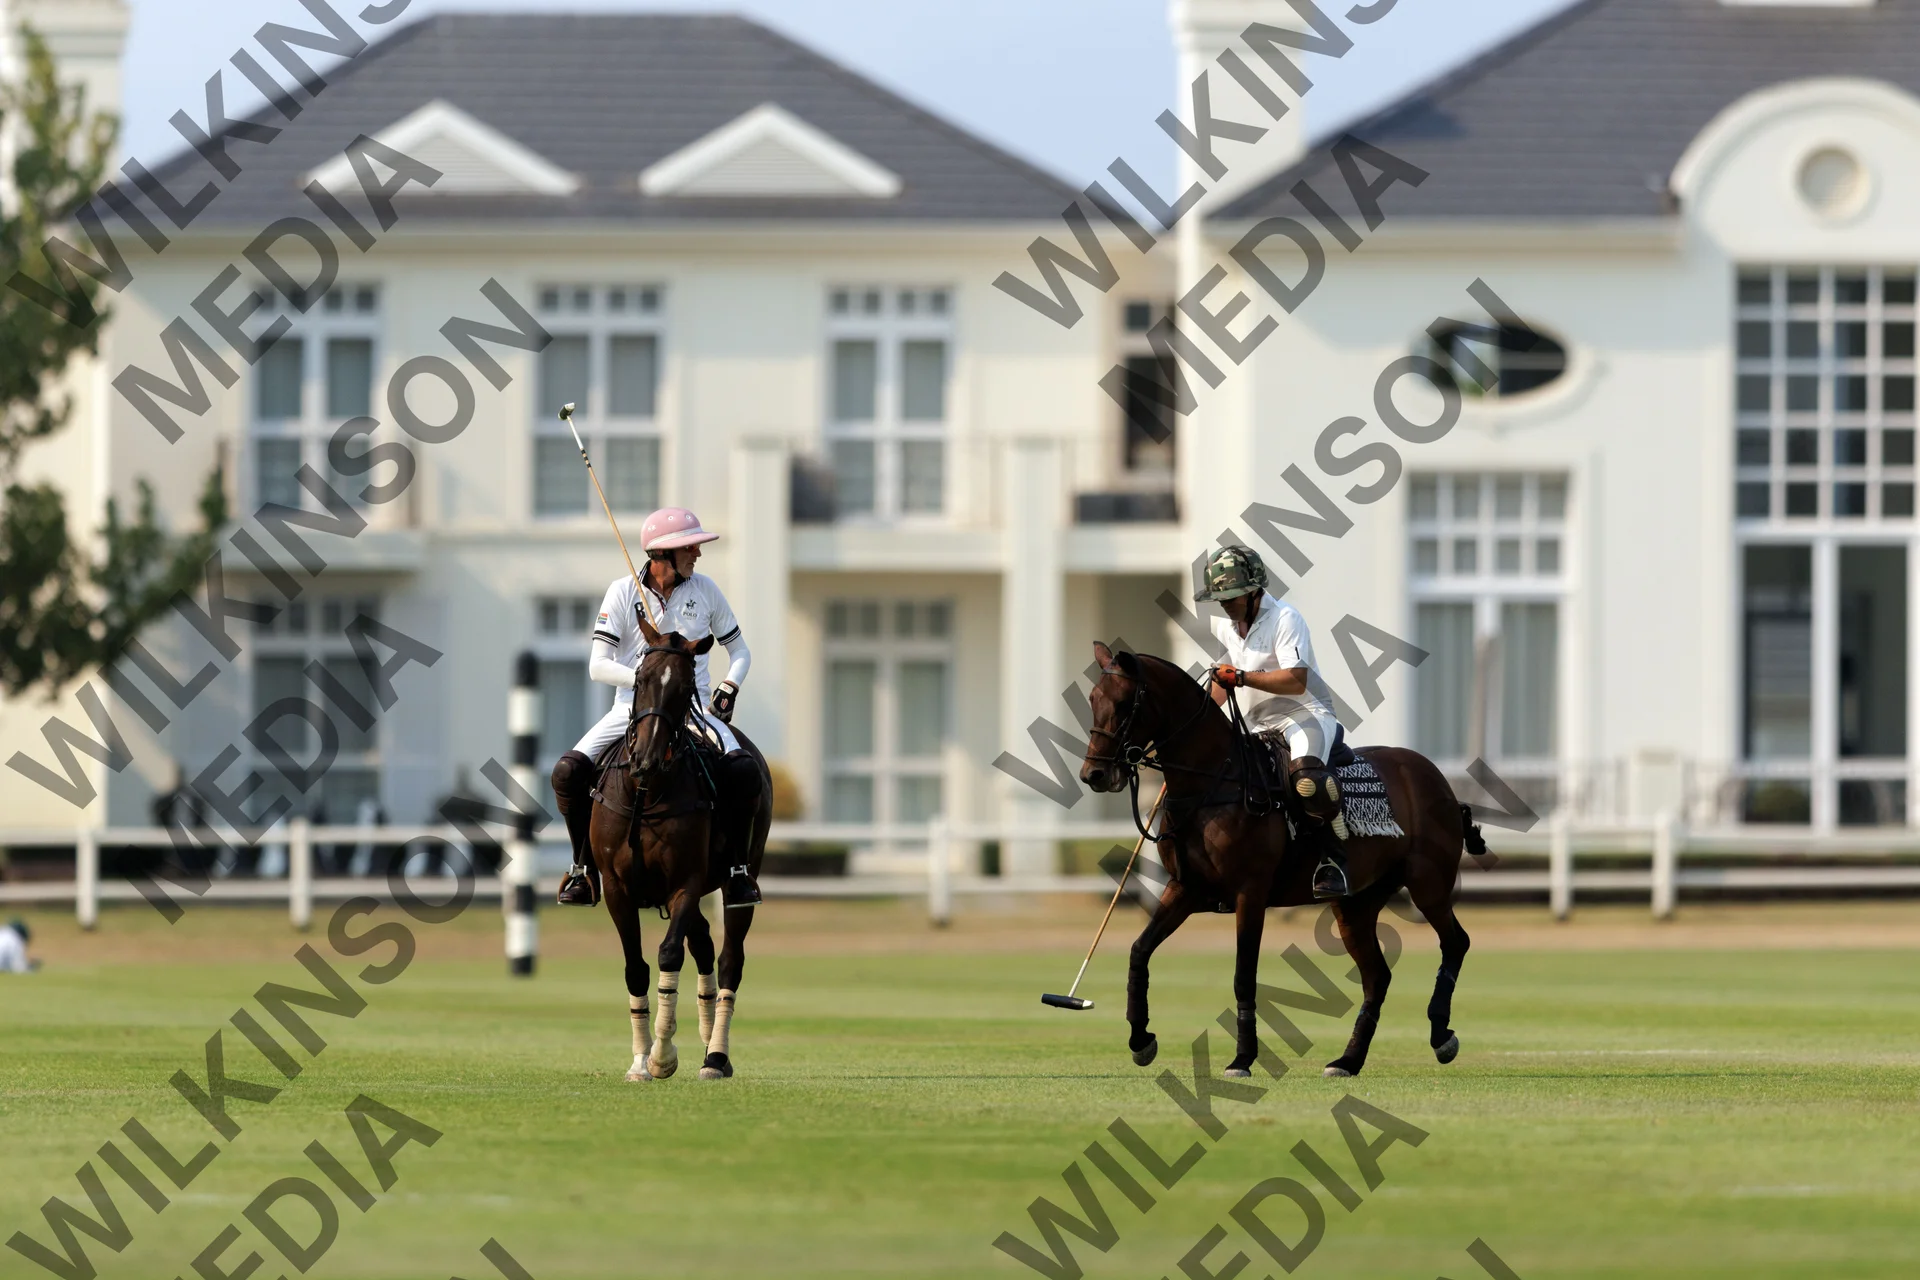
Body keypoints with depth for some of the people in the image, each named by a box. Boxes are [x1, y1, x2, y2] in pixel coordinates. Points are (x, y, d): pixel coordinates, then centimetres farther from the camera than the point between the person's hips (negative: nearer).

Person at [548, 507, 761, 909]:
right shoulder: (623, 592, -3)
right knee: (568, 772, -22)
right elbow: (599, 666, -7)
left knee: (744, 770, -27)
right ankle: (585, 868, -2)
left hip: (692, 707, 1)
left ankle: (736, 869, -10)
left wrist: (728, 688, -6)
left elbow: (739, 651, 14)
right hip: (633, 706, -1)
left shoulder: (705, 590, 4)